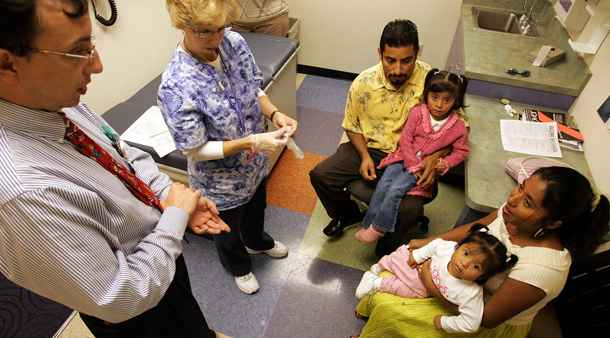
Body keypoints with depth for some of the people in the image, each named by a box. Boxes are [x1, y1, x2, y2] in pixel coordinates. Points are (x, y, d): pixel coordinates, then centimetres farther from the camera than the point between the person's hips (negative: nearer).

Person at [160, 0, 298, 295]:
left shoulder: (234, 42, -15)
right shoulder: (175, 87, -34)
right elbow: (195, 150, -26)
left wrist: (274, 113, -19)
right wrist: (251, 141, -34)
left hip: (255, 163, 6)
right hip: (221, 181, -5)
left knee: (256, 208, 35)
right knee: (228, 229, 25)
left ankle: (257, 242, 70)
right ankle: (239, 267, 61)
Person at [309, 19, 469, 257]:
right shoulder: (364, 83, -9)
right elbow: (352, 125, 6)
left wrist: (436, 155, -21)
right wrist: (364, 156, -10)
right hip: (369, 149, 3)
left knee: (410, 209, -27)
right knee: (320, 175, -12)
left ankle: (388, 248, 11)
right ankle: (348, 213, 21)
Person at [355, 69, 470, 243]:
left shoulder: (458, 127, -6)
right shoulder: (417, 113, -8)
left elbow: (462, 150, 8)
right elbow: (406, 139, -6)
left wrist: (446, 163, -11)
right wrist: (413, 166, -12)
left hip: (426, 166, -2)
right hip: (404, 158, 2)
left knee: (396, 190, -21)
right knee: (383, 185, -17)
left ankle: (378, 228, -8)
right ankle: (369, 224, -3)